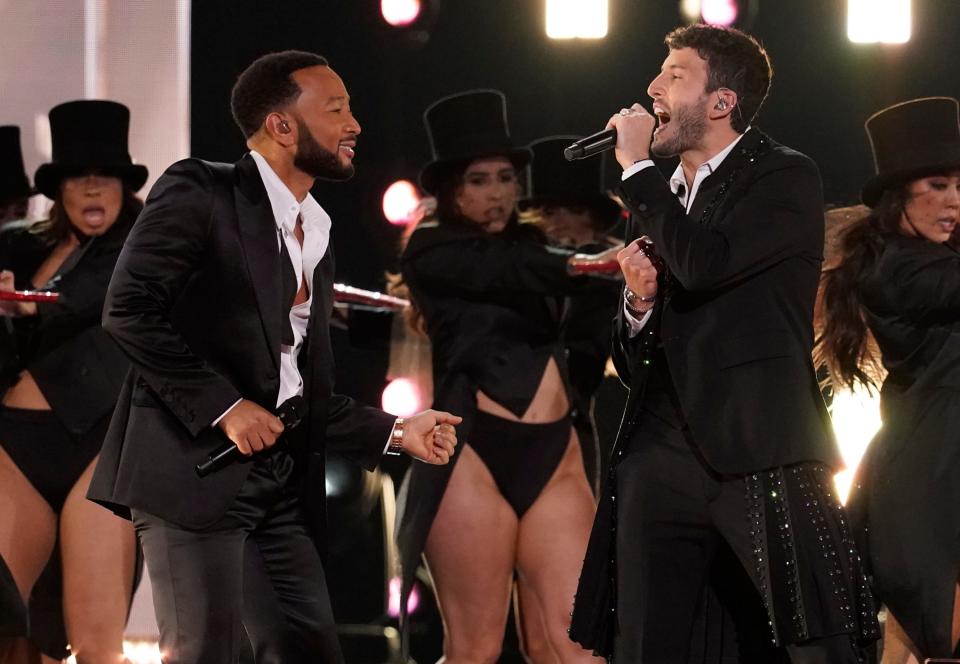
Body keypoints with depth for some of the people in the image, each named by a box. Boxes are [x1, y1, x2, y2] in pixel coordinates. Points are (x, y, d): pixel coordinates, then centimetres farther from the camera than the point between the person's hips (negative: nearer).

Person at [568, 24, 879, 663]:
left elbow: (705, 264, -20)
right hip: (661, 462, 6)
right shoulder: (661, 199, 21)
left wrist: (637, 168, -7)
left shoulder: (787, 178, 1)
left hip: (762, 460, -6)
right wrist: (638, 301, 3)